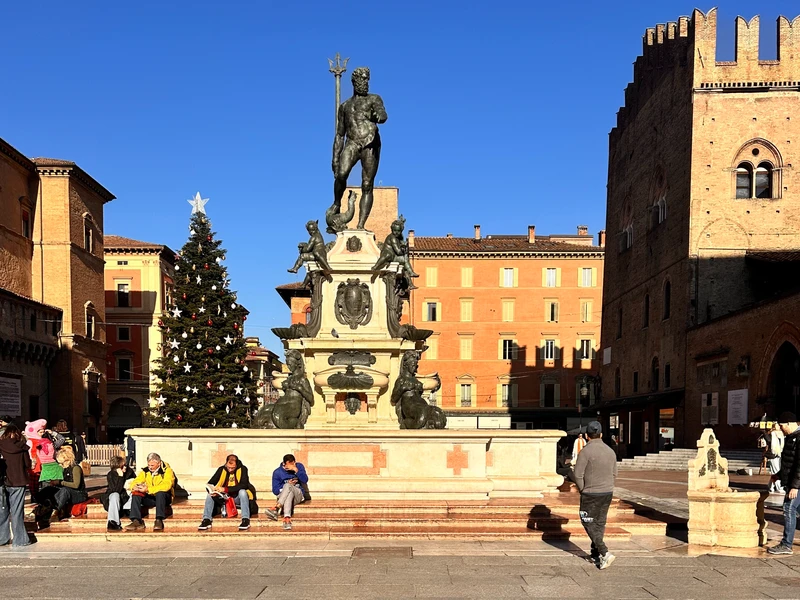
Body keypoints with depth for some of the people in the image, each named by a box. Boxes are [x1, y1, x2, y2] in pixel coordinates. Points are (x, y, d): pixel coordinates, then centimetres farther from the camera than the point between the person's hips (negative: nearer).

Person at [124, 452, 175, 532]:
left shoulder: (167, 470, -10)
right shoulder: (145, 471, 6)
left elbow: (166, 486, -26)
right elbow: (135, 481, 2)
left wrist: (148, 489, -34)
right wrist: (135, 486, -25)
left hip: (164, 497, -5)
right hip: (149, 498, 5)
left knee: (160, 493, -36)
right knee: (136, 494, -20)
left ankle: (159, 520, -37)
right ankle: (136, 521, -27)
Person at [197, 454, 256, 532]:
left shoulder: (242, 469, -12)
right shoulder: (221, 469, -3)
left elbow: (243, 485, -25)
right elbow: (210, 483, 0)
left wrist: (225, 489, -32)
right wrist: (211, 491, -24)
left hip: (237, 498, -4)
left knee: (242, 491, -34)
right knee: (210, 495, -16)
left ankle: (245, 520, -37)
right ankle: (206, 520, -23)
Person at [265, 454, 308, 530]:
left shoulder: (299, 466, 4)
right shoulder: (277, 472, 0)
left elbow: (305, 480, -10)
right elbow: (275, 491, -1)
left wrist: (296, 470, -21)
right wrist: (288, 484, -12)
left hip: (298, 495, 0)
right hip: (283, 495, 0)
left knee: (288, 486, -34)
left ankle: (276, 510, -51)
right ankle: (287, 518, -60)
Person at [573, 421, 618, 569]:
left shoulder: (585, 451, -15)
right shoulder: (610, 451, 4)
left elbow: (578, 475, -16)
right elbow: (614, 474, 12)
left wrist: (582, 489, 0)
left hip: (591, 494, -6)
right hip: (608, 492, 6)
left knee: (589, 524, 3)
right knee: (600, 523, 15)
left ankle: (605, 553, -9)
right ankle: (595, 554, 21)